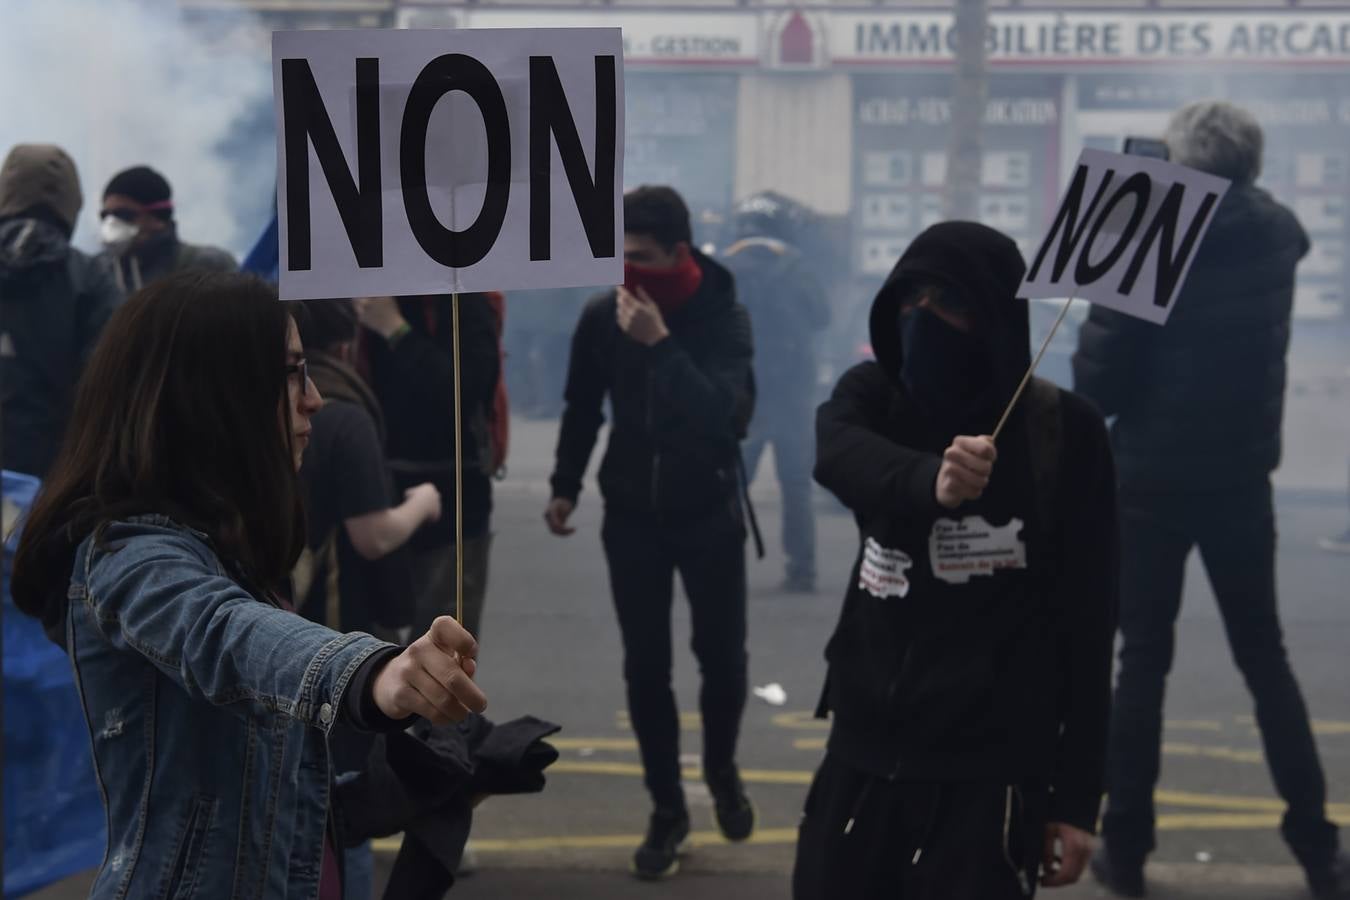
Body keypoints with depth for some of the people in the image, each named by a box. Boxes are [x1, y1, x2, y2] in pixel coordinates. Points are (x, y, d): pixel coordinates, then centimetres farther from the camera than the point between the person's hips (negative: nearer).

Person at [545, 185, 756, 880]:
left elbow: (730, 413, -31)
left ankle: (721, 770, 33)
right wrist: (566, 485, 7)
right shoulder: (602, 316, -7)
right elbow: (583, 407, 9)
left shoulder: (722, 316, -15)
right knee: (646, 667, 3)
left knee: (722, 658, 4)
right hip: (632, 517, 2)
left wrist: (661, 344, -35)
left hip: (709, 515, -2)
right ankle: (667, 807, 16)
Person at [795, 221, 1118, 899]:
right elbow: (839, 454, -24)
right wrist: (929, 479, -45)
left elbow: (1087, 618, -6)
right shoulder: (874, 395, 1)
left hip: (989, 769, -3)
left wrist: (1076, 796, -7)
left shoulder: (1063, 431, -7)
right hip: (864, 754, 4)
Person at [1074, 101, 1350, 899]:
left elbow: (1098, 376, -15)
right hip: (1242, 479, 3)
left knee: (1144, 661, 6)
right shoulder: (1277, 236, 0)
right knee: (1266, 659, 13)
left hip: (1153, 480, -3)